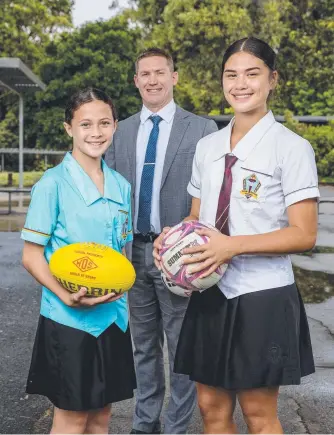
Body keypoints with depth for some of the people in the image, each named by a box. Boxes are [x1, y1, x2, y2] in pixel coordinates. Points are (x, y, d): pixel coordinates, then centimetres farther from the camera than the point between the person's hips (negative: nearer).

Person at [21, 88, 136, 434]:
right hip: (68, 318, -5)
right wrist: (66, 296, -24)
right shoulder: (53, 184, -11)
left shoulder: (121, 186, 7)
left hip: (113, 315, 5)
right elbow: (32, 256, -10)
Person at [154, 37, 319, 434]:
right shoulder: (206, 147, 8)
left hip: (263, 297, -5)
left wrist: (233, 245, -23)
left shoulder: (291, 147, -10)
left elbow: (304, 234, -13)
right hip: (211, 292, 5)